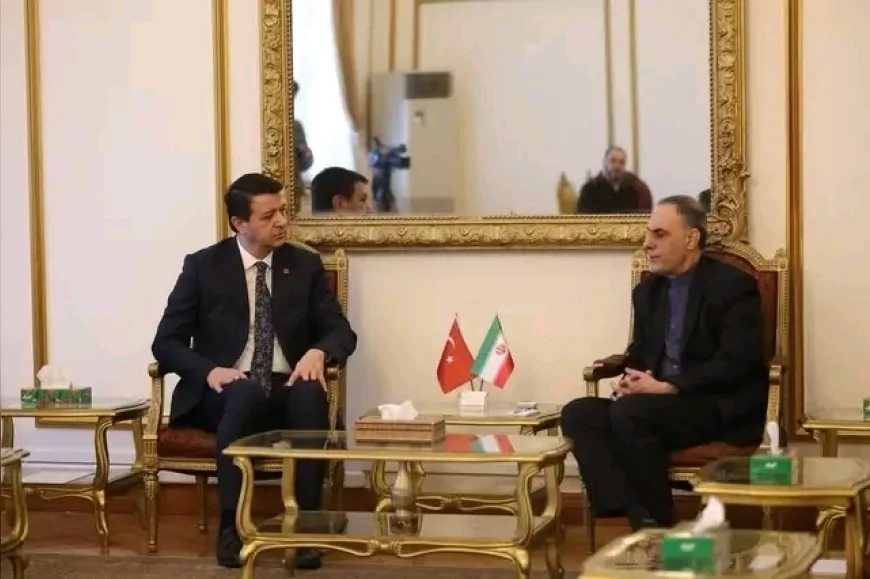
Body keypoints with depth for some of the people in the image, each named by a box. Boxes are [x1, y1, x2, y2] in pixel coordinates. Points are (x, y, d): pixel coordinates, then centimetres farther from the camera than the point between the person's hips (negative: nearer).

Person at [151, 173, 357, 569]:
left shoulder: (305, 265, 8)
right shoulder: (203, 266, 2)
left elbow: (340, 331, 6)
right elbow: (166, 342, -1)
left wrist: (318, 352, -19)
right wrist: (210, 370, -21)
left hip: (285, 389, 2)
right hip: (226, 389, -2)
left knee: (310, 394, -34)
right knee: (245, 393, -38)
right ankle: (231, 525, -34)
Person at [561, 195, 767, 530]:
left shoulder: (733, 286, -7)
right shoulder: (648, 290, 15)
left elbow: (735, 364, -16)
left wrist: (666, 387, -21)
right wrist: (631, 381, -6)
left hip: (723, 409, -7)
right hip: (658, 405, 7)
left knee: (629, 412, -32)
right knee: (578, 414, -17)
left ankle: (658, 525, -21)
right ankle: (637, 516, -30)